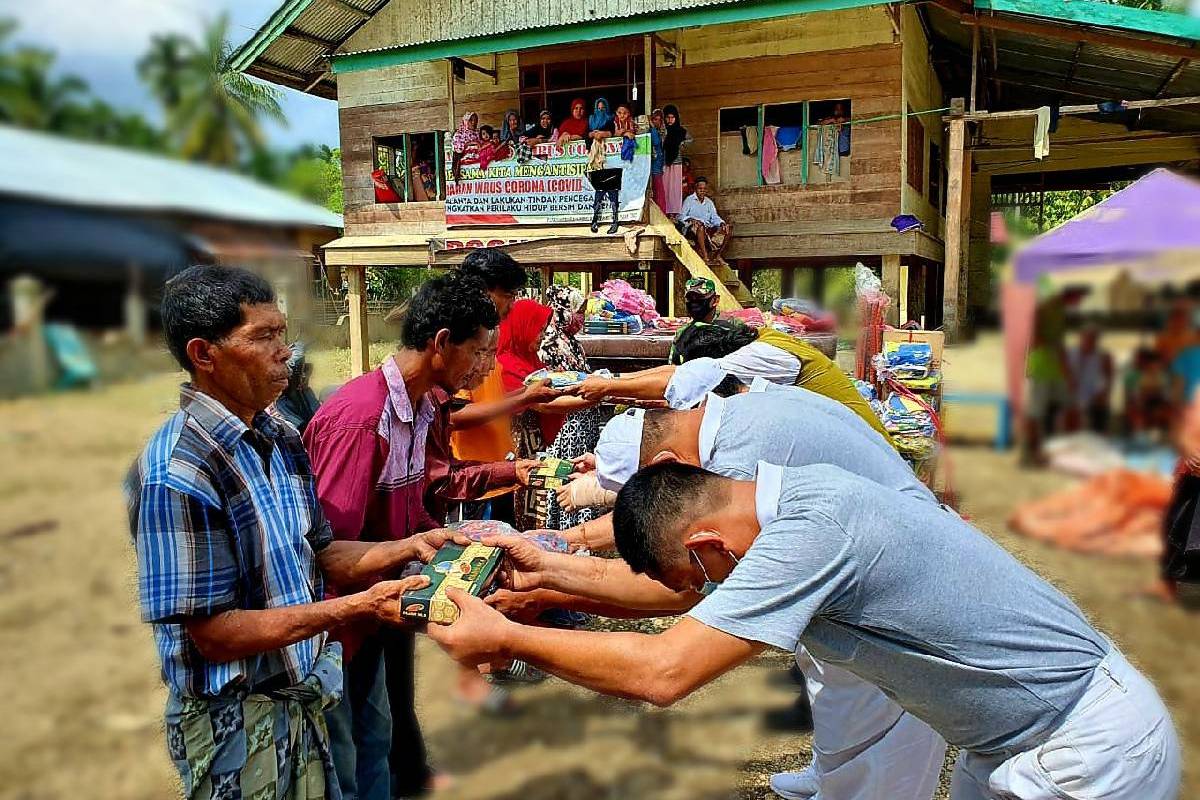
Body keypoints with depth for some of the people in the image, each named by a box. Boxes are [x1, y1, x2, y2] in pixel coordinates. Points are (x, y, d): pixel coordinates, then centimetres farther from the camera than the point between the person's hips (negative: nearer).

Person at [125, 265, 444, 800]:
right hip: (235, 720, -7)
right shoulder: (177, 470, -24)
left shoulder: (282, 440, 1)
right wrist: (359, 606, -25)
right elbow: (214, 634, -23)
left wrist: (406, 549, -8)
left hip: (302, 701, 7)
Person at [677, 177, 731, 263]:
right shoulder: (689, 200, 4)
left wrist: (722, 223, -10)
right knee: (699, 225, -41)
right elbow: (681, 216, -5)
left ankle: (717, 255, -14)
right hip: (691, 229, -5)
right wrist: (689, 220, -26)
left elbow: (715, 217, 13)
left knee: (727, 232, -13)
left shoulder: (709, 202, 20)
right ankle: (704, 255, -44)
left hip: (707, 229, 6)